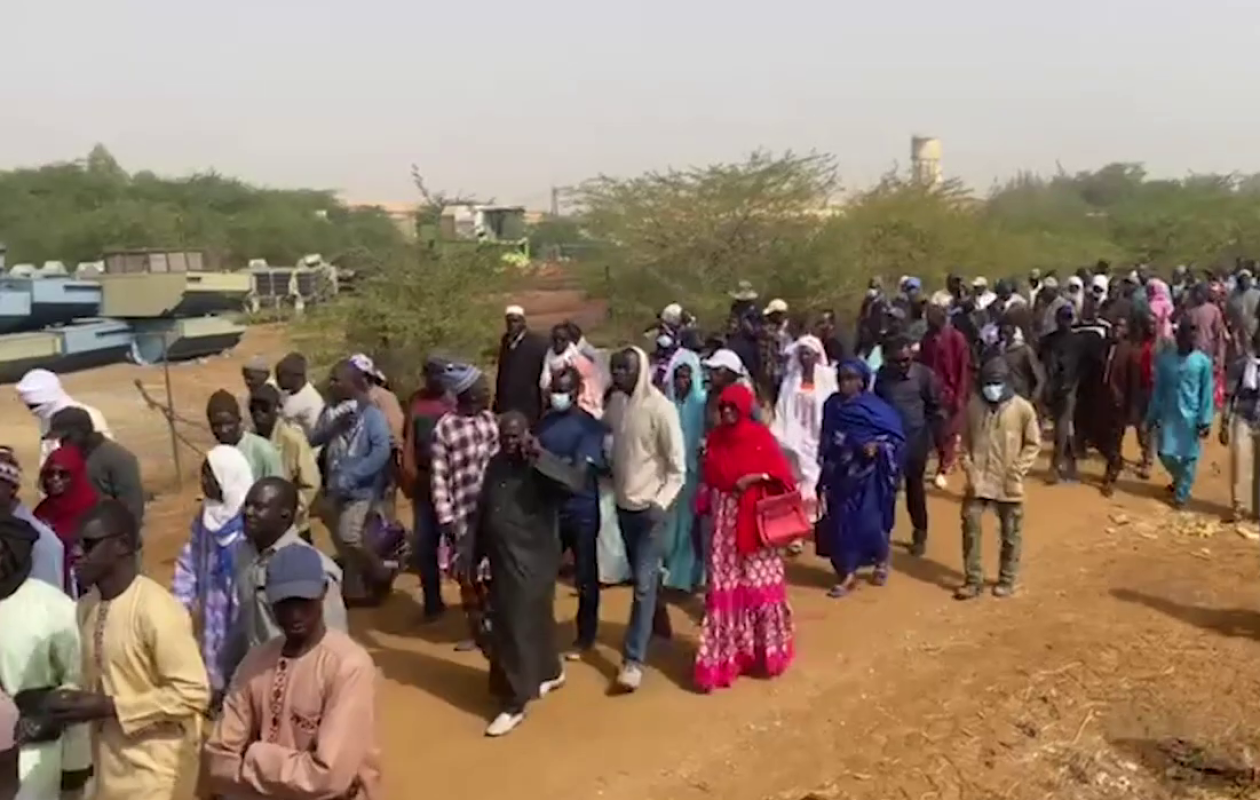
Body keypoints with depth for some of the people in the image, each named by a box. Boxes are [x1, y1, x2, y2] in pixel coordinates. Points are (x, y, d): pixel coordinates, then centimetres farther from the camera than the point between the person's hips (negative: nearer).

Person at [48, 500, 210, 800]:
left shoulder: (157, 610, -21)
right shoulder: (87, 606, 4)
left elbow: (193, 693, -22)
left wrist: (110, 707, -22)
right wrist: (74, 702, -2)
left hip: (153, 768, -8)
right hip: (108, 760, 8)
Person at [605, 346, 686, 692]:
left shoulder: (660, 408, -15)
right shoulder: (615, 403, 1)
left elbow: (677, 466, -12)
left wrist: (661, 502, -22)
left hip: (650, 506, -5)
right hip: (624, 503, 5)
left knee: (644, 582, -5)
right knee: (641, 577, 18)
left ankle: (633, 659, -1)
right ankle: (656, 621, 40)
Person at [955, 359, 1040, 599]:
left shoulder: (1022, 408, -9)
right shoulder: (974, 406, -2)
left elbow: (1033, 443, -1)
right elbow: (965, 439, 9)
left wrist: (1018, 470, -9)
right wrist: (967, 465, -3)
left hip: (1008, 482, -2)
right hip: (978, 480, 2)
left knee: (1010, 533, 10)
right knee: (970, 525, -1)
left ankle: (1007, 580, 25)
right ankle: (973, 580, 11)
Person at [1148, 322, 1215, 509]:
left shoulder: (1203, 362, -8)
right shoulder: (1164, 358, -2)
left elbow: (1206, 393, -5)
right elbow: (1158, 389, 4)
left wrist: (1205, 420, -8)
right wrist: (1152, 415, 6)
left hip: (1191, 416, -2)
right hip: (1168, 415, 2)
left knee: (1189, 456, 4)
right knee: (1165, 453, 6)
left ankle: (1181, 494, 19)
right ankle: (1179, 480, 36)